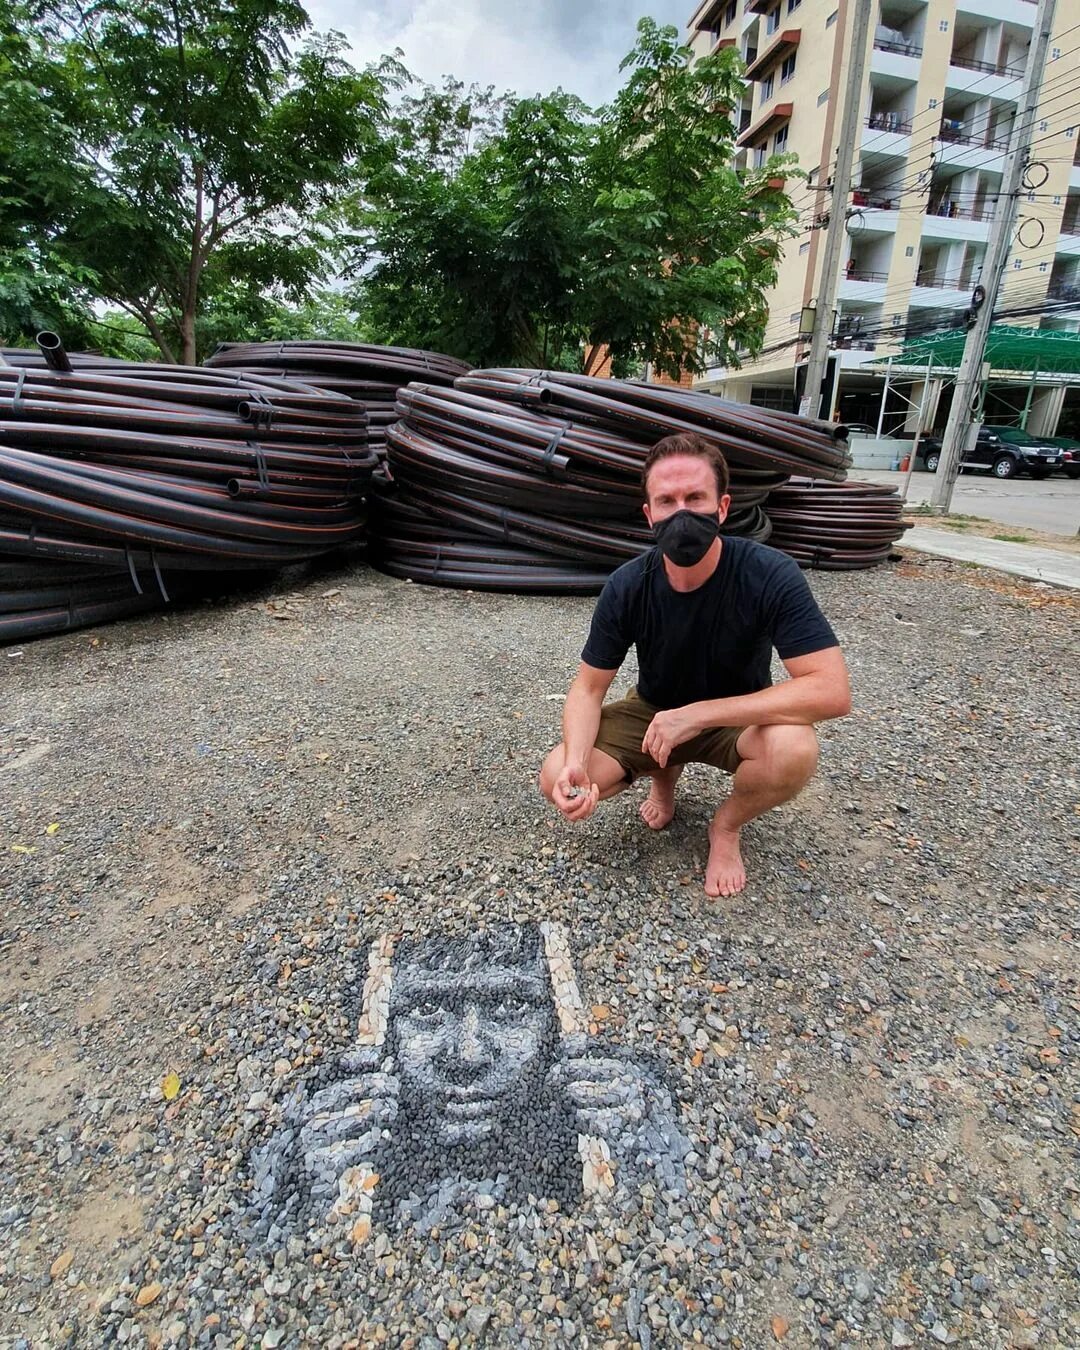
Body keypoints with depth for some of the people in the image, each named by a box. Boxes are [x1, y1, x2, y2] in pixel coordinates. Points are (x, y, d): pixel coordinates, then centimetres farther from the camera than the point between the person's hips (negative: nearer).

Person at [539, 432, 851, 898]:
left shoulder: (770, 575, -26)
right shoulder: (627, 587, -19)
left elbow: (831, 690, -31)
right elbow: (589, 688, -12)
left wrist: (698, 713, -35)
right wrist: (575, 763, -33)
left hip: (739, 718, -1)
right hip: (654, 713, 2)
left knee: (794, 751, -36)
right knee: (557, 779, -18)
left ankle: (726, 827, 0)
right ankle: (664, 774, 14)